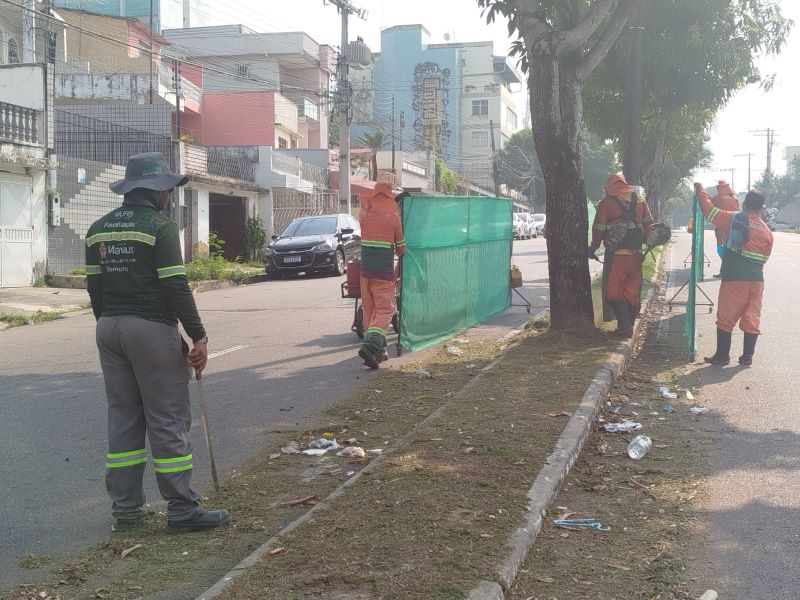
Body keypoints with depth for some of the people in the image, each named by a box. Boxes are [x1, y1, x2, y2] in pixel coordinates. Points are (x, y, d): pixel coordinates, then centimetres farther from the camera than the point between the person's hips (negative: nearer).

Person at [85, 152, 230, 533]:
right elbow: (175, 287, -16)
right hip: (152, 330, -7)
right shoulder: (160, 227, -11)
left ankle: (125, 509, 15)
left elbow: (94, 286, 13)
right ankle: (182, 510, 2)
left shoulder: (99, 229, 11)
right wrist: (199, 336, -12)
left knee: (122, 419, 11)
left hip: (110, 330, 7)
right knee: (168, 421, -2)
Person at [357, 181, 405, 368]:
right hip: (385, 273, -4)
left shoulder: (364, 215, 1)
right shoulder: (393, 218, -5)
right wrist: (399, 252, 24)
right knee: (384, 310, -3)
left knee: (370, 309, 13)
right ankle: (371, 344, -25)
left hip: (366, 271, 4)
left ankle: (378, 351, 18)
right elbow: (400, 248, 4)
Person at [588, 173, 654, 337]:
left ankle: (625, 325, -10)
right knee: (632, 293, 13)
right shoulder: (639, 200, 9)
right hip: (636, 254, 4)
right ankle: (629, 326, 18)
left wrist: (593, 248, 13)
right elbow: (649, 225, 10)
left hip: (616, 255, -4)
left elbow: (598, 230, -2)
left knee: (613, 291, 3)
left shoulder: (605, 203, -4)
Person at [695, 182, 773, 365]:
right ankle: (747, 356, 13)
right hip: (756, 280, 4)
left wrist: (701, 189, 8)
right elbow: (765, 257, 13)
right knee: (752, 319, 9)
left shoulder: (735, 219, -7)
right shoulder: (767, 231, 6)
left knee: (726, 318, 4)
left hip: (734, 278, -4)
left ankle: (722, 355, 7)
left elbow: (708, 209, -5)